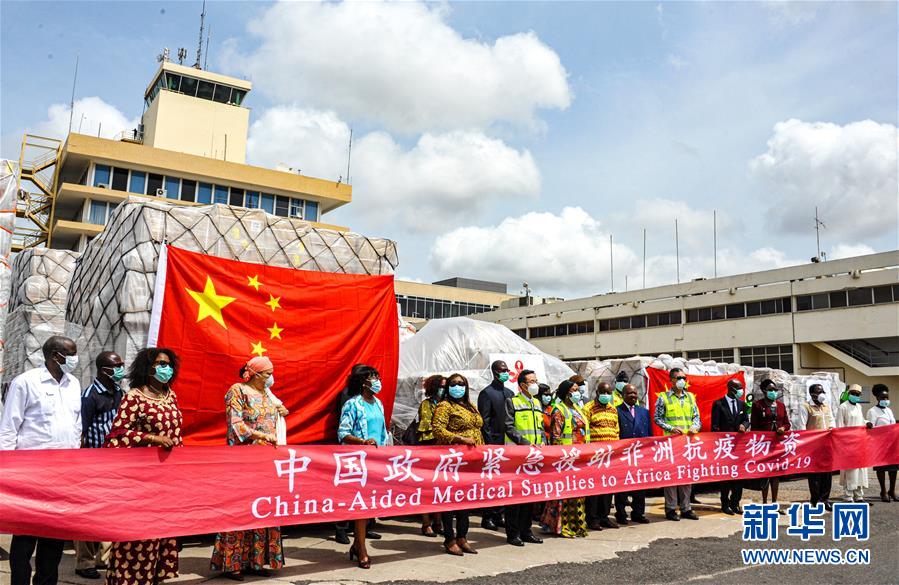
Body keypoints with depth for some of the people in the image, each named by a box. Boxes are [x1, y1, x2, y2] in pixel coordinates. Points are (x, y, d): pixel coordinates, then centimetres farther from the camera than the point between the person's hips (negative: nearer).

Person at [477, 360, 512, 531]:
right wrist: (490, 444, -15)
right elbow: (484, 421, -10)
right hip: (494, 444, -6)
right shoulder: (487, 393, -5)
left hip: (507, 443, 6)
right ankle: (487, 518, 7)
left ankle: (498, 516, 18)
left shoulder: (509, 393, 15)